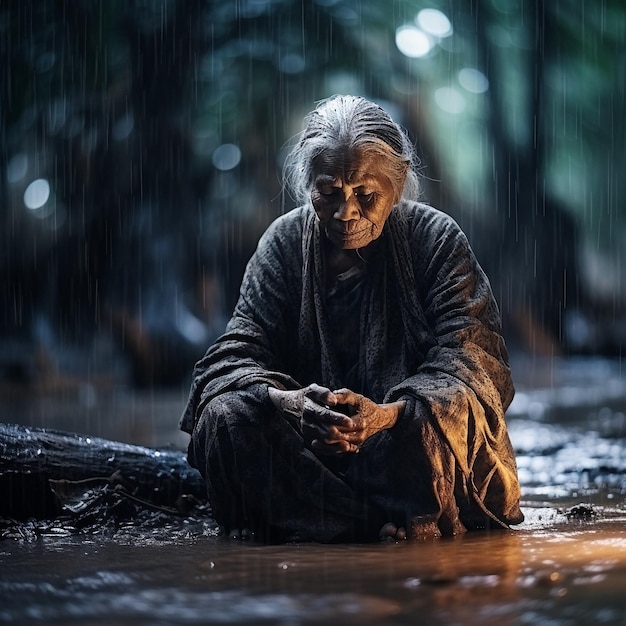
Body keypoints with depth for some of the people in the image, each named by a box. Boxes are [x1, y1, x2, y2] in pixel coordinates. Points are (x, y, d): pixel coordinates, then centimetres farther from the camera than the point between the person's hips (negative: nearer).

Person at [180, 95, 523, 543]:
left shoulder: (436, 239, -3)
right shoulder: (285, 242, 2)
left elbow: (473, 359, -14)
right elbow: (236, 354, -7)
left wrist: (387, 415, -35)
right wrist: (286, 401, -32)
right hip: (309, 449, 3)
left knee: (426, 420, -35)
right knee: (226, 414, -26)